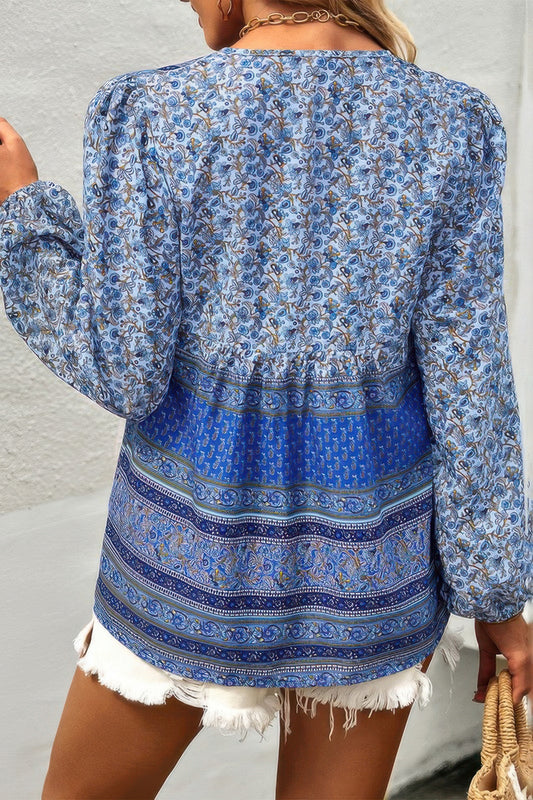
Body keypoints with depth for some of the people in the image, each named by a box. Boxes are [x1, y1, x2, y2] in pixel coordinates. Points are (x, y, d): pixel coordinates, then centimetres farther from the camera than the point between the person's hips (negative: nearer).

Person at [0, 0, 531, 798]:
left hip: (202, 528, -2)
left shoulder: (152, 113, -14)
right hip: (370, 537, 3)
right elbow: (468, 387, -8)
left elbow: (126, 371, -12)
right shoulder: (447, 122, -8)